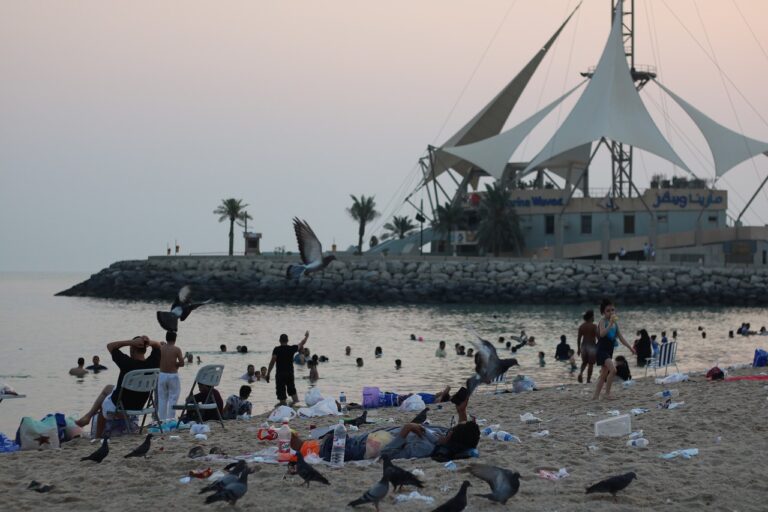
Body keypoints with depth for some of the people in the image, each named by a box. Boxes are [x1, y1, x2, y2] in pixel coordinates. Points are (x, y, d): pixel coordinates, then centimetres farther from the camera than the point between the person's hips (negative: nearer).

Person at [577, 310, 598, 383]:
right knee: (591, 364, 7)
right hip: (592, 346, -4)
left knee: (584, 362, 20)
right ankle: (588, 380, 8)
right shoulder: (593, 326, -11)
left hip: (583, 346, 4)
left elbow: (579, 338, 5)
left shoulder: (581, 326, 3)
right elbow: (598, 337, -12)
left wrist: (578, 348, 14)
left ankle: (581, 372, -7)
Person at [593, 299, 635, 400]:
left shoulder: (615, 323, 12)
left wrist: (630, 347, 13)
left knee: (604, 375, 11)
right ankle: (607, 393, -15)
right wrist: (610, 324, -34)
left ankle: (596, 396, 17)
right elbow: (602, 334, -27)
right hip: (602, 350, -8)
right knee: (613, 369, -24)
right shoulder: (603, 321, -10)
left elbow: (621, 338, 17)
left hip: (609, 351, 8)